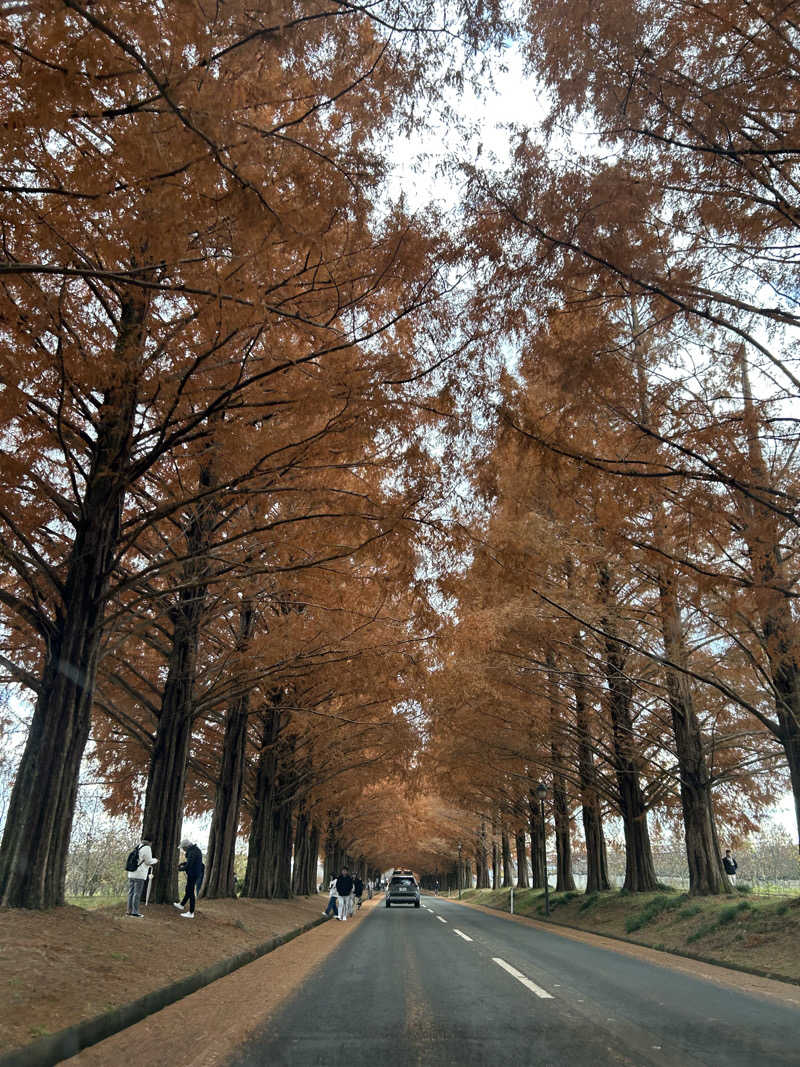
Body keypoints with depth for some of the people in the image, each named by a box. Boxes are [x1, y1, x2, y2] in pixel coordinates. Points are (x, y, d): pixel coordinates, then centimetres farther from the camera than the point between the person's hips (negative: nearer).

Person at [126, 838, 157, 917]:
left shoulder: (137, 847, 14)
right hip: (139, 875, -8)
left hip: (131, 874, 8)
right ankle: (134, 912, -2)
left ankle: (129, 910, 14)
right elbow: (149, 861, -8)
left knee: (131, 892, 11)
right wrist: (155, 860, 12)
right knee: (137, 894, -4)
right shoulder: (147, 848, -9)